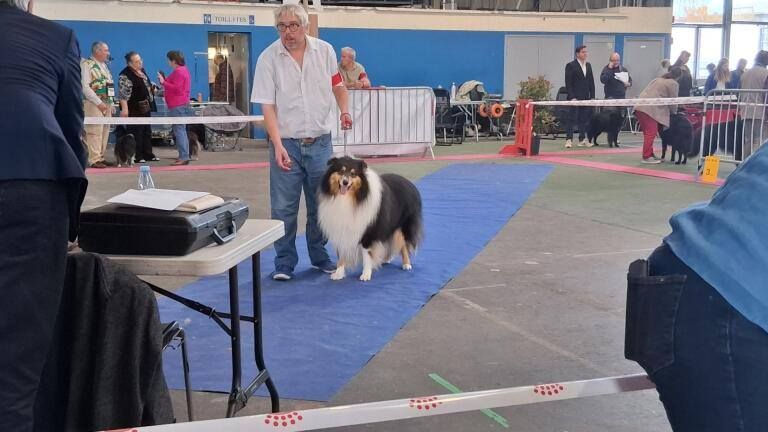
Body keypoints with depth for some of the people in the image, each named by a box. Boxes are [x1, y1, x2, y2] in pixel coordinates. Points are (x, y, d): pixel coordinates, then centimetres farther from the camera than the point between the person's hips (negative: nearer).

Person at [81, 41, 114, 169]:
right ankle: (94, 160, -9)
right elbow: (85, 86, -17)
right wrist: (99, 102, -19)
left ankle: (101, 157, 13)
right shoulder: (87, 65, -9)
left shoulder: (104, 65, 18)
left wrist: (110, 103, 14)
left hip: (106, 103, 8)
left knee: (105, 131, 7)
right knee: (95, 131, -10)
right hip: (94, 104, -8)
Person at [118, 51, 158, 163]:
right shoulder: (126, 75, -15)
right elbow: (123, 94, -21)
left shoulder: (142, 71, 12)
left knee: (147, 131, 12)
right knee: (136, 133, -5)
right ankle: (137, 156, -1)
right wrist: (124, 109, -25)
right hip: (134, 109, -9)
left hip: (146, 107, 9)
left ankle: (148, 154, 19)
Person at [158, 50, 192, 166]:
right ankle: (184, 156, 16)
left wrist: (163, 82, -16)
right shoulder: (183, 70, 19)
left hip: (177, 106, -11)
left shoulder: (179, 71, -13)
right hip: (182, 104, 11)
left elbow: (177, 88, -20)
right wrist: (165, 81, 19)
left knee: (179, 130, -11)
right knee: (181, 130, 13)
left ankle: (184, 157, -14)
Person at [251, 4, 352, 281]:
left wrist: (344, 110, -2)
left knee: (320, 205, 12)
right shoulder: (268, 58, -8)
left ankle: (320, 257, 27)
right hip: (286, 143, -2)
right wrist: (278, 145, -21)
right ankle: (284, 263, 13)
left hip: (320, 142, 2)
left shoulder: (325, 51, 0)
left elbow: (337, 84, 16)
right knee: (284, 208, 1)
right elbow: (267, 106, -11)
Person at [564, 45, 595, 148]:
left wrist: (592, 96, 7)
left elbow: (591, 82, 15)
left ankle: (582, 140, 12)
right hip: (575, 97, -6)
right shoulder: (571, 66, -4)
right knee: (572, 119, -7)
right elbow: (568, 83, -8)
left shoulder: (588, 65, 14)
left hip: (586, 97, 6)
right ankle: (569, 140, -7)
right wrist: (572, 97, -15)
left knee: (584, 119, 7)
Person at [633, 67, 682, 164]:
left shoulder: (658, 79, 29)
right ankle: (647, 157, -7)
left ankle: (650, 154, 18)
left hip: (640, 106, 9)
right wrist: (674, 112, 23)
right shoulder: (673, 84, 5)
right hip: (650, 108, -9)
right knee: (651, 133, -6)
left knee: (648, 133, 14)